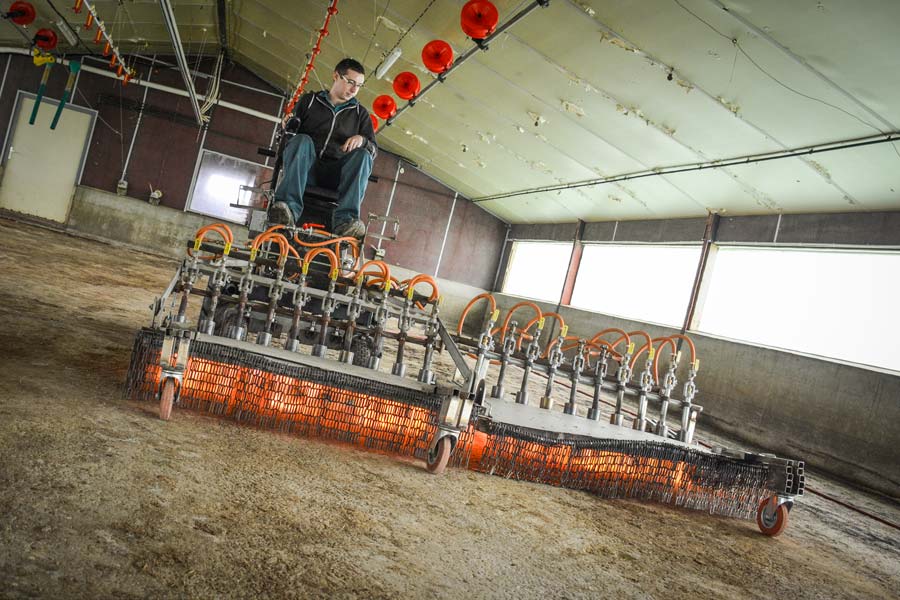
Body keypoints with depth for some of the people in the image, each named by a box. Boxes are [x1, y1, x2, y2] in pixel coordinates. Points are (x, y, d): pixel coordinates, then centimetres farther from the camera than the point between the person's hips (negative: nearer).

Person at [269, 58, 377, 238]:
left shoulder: (360, 113, 21)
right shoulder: (309, 100, 19)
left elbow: (374, 149, 14)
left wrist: (362, 140, -8)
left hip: (336, 174, 1)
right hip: (305, 169, 0)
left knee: (363, 155, -27)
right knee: (302, 140, -30)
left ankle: (345, 219, -45)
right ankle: (289, 207, -48)